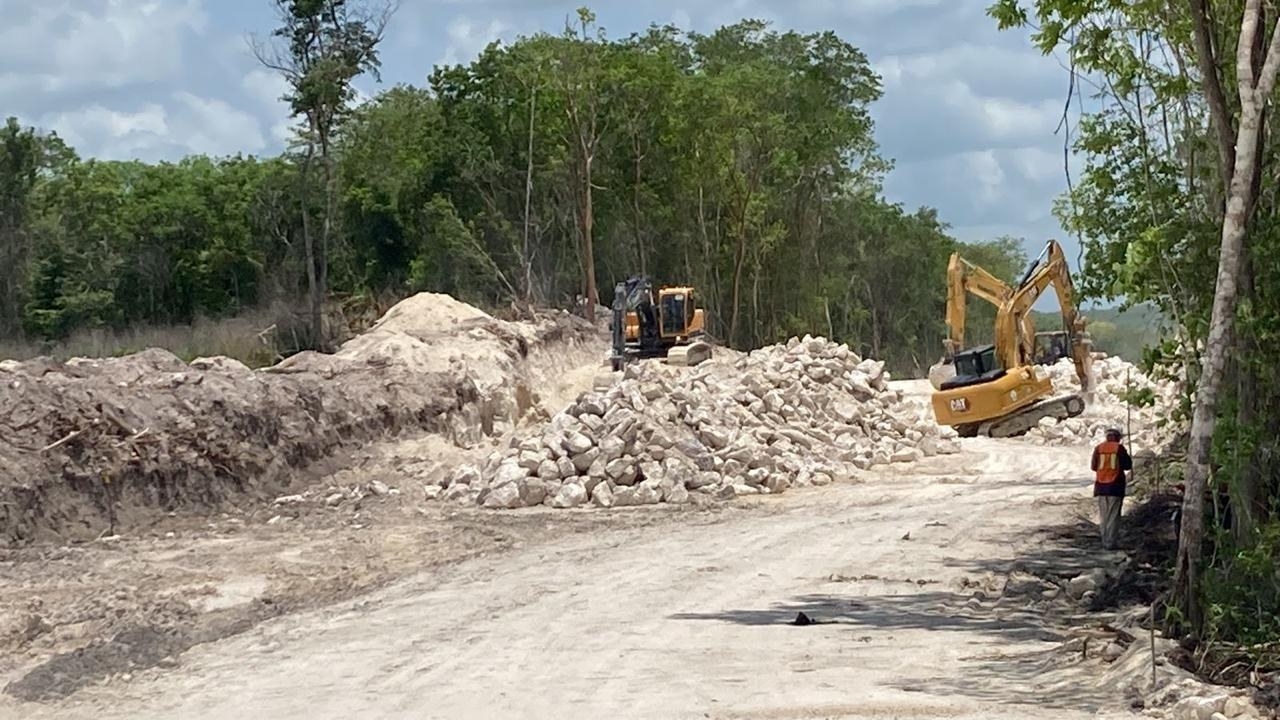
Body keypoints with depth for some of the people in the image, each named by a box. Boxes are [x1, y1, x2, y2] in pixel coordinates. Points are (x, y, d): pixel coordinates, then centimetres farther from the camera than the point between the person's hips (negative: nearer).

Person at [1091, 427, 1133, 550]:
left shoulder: (1099, 448, 1)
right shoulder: (1119, 448, -5)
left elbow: (1093, 466, 4)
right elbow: (1128, 465, 0)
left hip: (1101, 485, 3)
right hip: (1115, 485, -3)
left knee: (1103, 515, 10)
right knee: (1113, 516, 0)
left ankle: (1105, 542, 10)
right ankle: (1110, 543, -4)